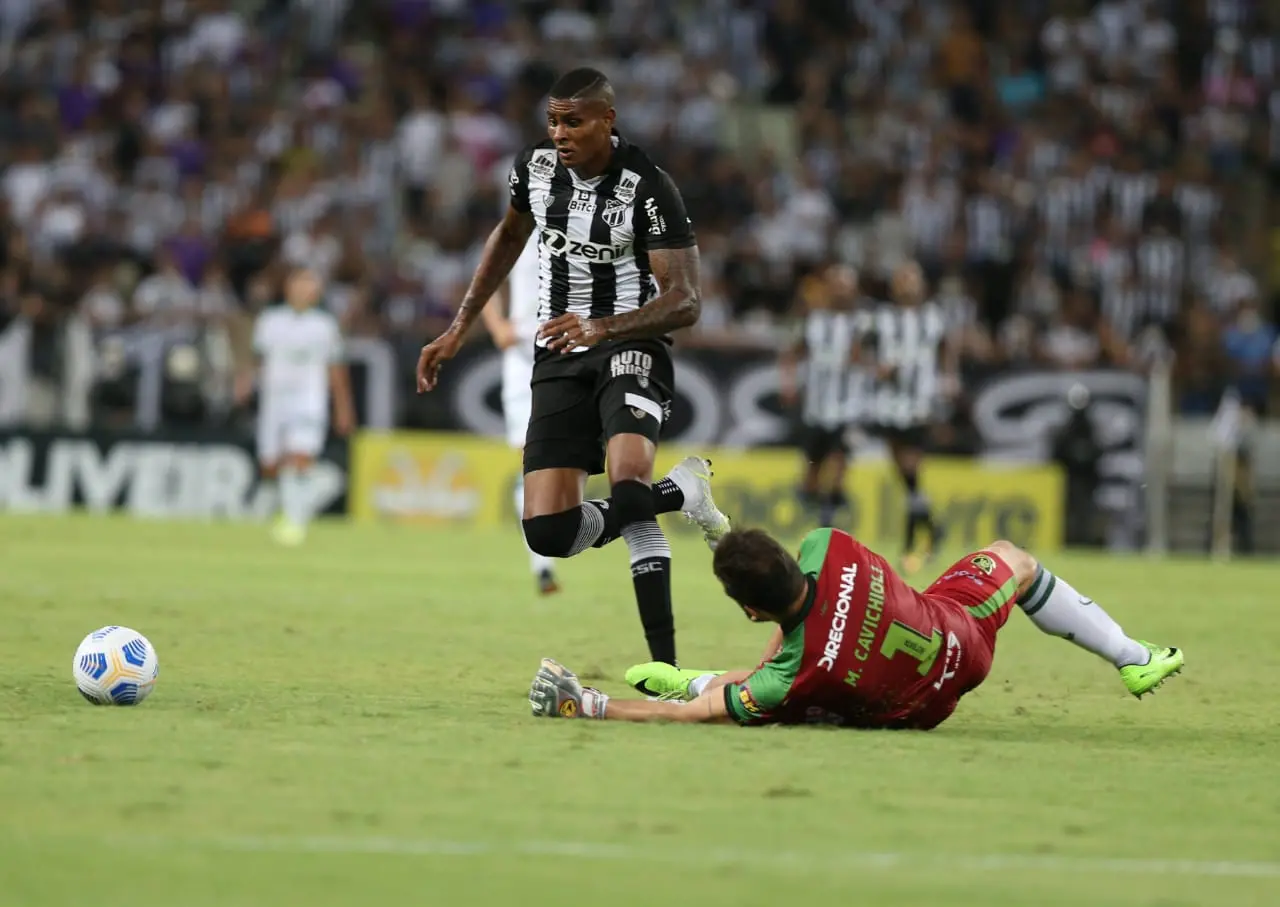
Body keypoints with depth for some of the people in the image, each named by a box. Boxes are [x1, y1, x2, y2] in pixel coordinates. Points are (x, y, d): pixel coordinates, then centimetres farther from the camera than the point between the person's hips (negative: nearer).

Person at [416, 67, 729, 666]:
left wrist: (601, 328, -35)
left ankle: (665, 666, -28)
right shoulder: (535, 166, 0)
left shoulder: (647, 189, -17)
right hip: (559, 362, 6)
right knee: (548, 533, -7)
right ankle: (680, 492, 15)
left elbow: (684, 302, -19)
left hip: (630, 346, -6)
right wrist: (458, 330, 21)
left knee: (628, 486, -34)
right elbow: (509, 236, 22)